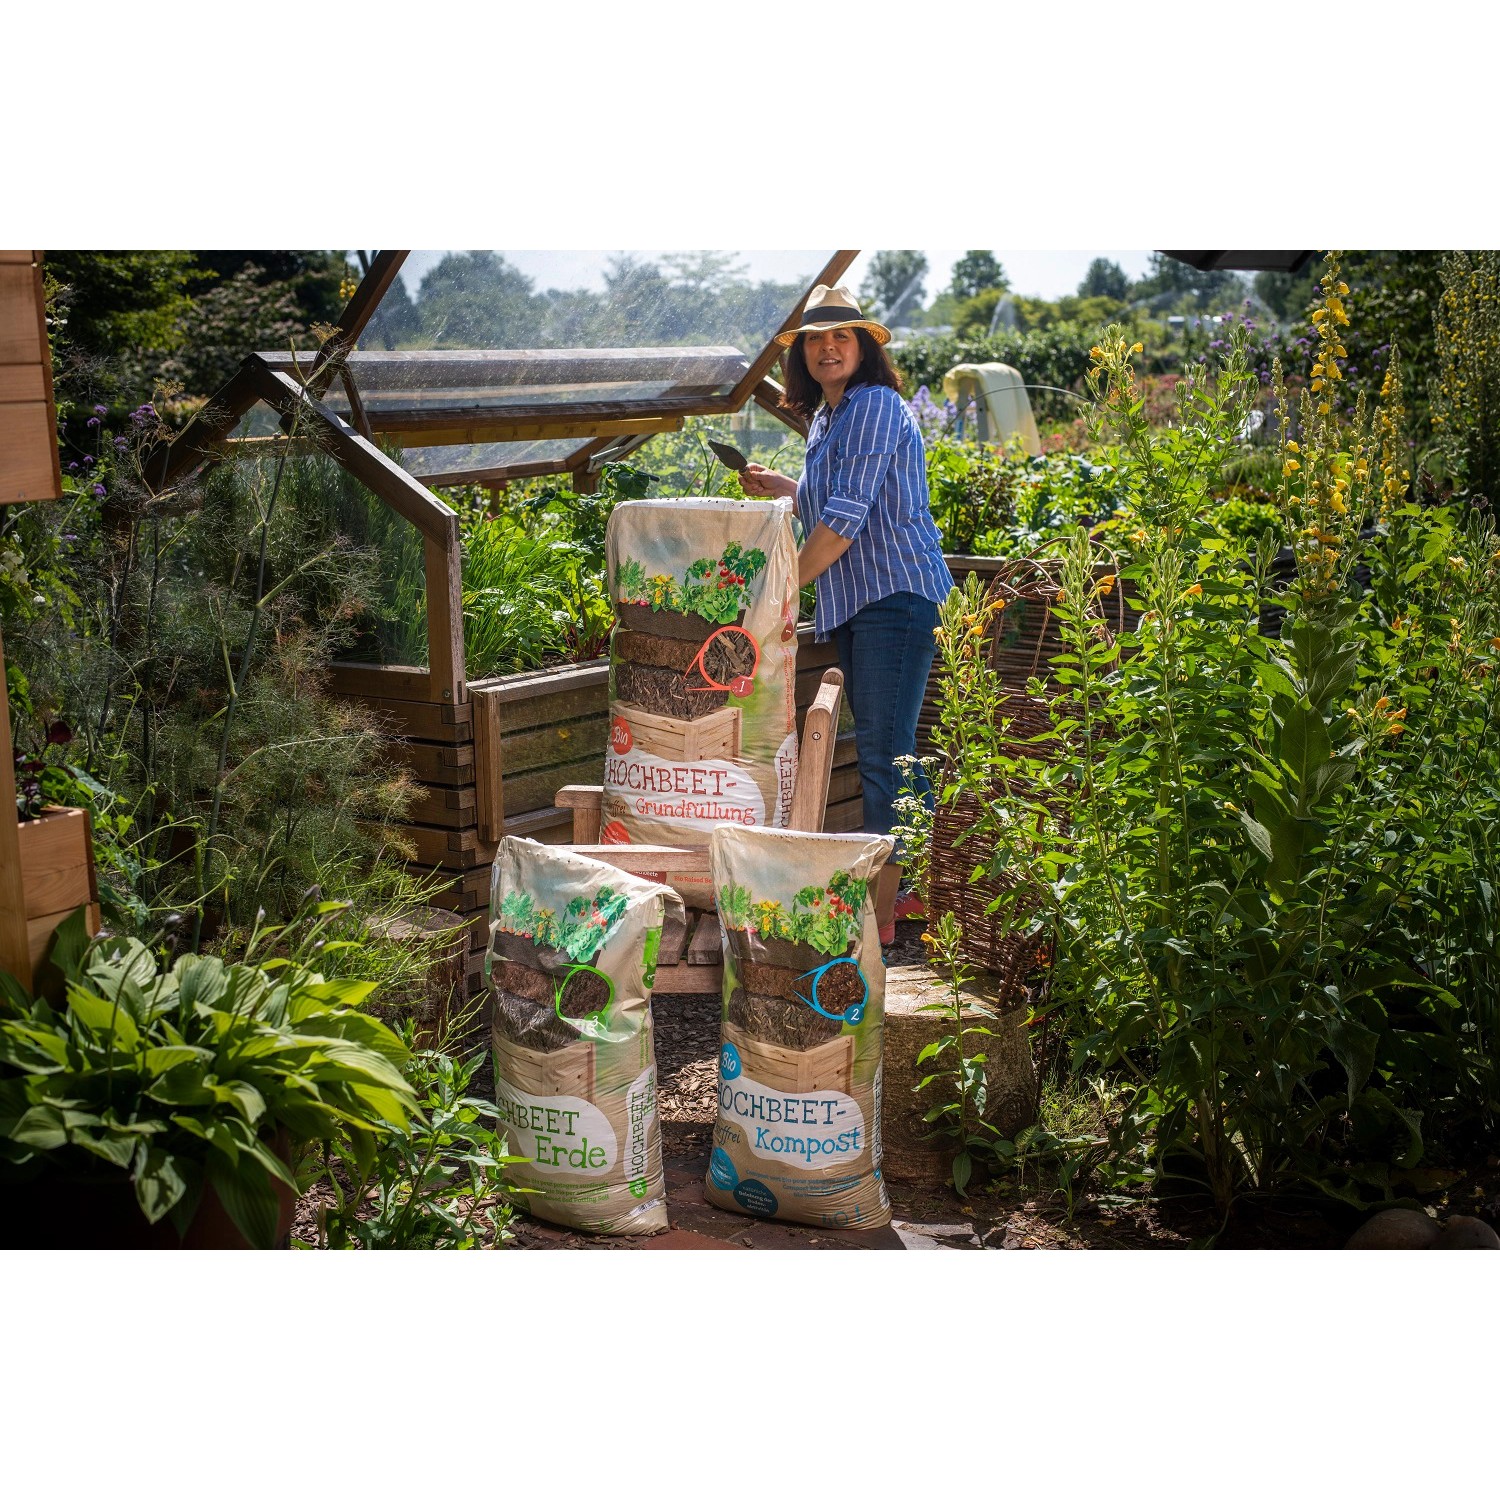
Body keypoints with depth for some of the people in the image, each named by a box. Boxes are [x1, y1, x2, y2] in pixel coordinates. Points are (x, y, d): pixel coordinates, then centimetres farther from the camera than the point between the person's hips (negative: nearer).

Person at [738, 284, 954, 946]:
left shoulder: (874, 405, -12)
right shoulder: (824, 419, 18)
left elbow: (847, 517, -19)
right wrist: (777, 486, 17)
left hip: (896, 594, -10)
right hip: (855, 602, 10)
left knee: (882, 753, -9)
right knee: (881, 749, 14)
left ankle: (881, 913, -5)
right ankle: (913, 886, 25)